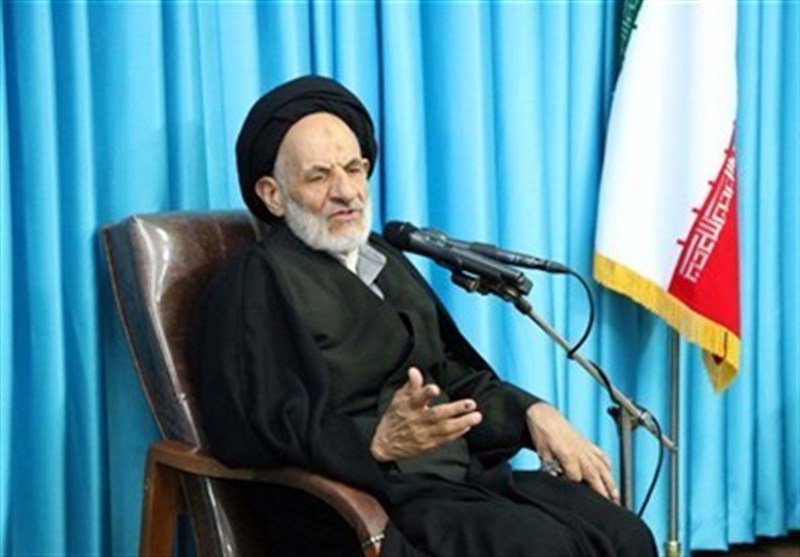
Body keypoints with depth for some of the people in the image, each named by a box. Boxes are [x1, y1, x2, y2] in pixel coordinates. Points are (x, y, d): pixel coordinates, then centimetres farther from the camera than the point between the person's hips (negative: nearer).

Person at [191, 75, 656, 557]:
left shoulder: (382, 260, 22)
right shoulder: (258, 282, -4)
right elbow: (252, 434, -15)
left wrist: (533, 412, 6)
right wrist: (377, 444, -28)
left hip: (463, 476, 8)